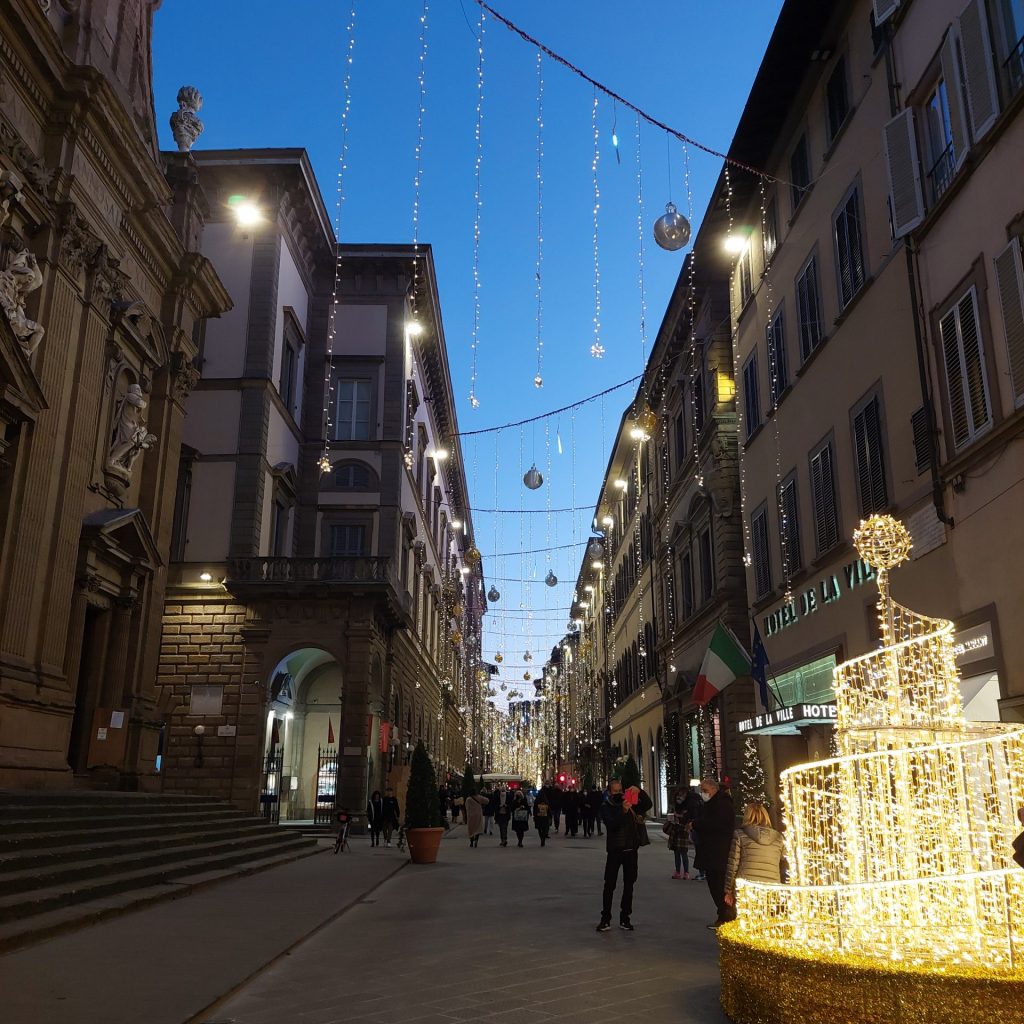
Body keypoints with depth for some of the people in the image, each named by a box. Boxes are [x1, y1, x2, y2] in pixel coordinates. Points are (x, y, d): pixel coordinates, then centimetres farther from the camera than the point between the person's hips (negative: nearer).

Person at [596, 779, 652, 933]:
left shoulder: (630, 803, 6)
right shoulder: (606, 807, -3)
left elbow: (647, 805, -1)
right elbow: (611, 824, -19)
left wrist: (640, 792, -17)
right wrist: (623, 811, -34)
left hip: (631, 850, 3)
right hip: (615, 850, -3)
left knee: (629, 884, 8)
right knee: (610, 885, -3)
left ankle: (625, 918, 17)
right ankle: (605, 919, 3)